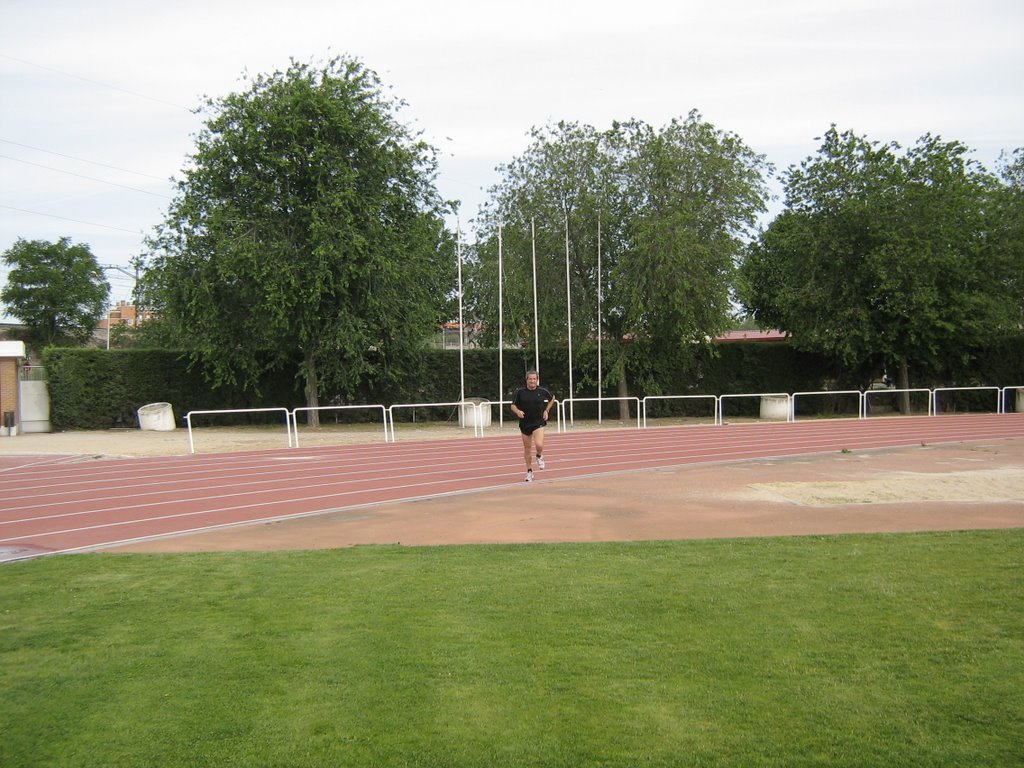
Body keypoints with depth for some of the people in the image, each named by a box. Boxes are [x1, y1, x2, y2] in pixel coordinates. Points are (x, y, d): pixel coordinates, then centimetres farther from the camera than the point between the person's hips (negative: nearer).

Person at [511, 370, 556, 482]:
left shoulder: (542, 391, -4)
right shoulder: (520, 392, -5)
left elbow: (552, 398, 16)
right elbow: (513, 405, 0)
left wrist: (547, 410, 6)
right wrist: (518, 411, -21)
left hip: (538, 422, -1)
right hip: (525, 423, 1)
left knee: (539, 445, -21)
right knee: (527, 448, 10)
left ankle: (539, 457, 16)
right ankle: (529, 471, 27)